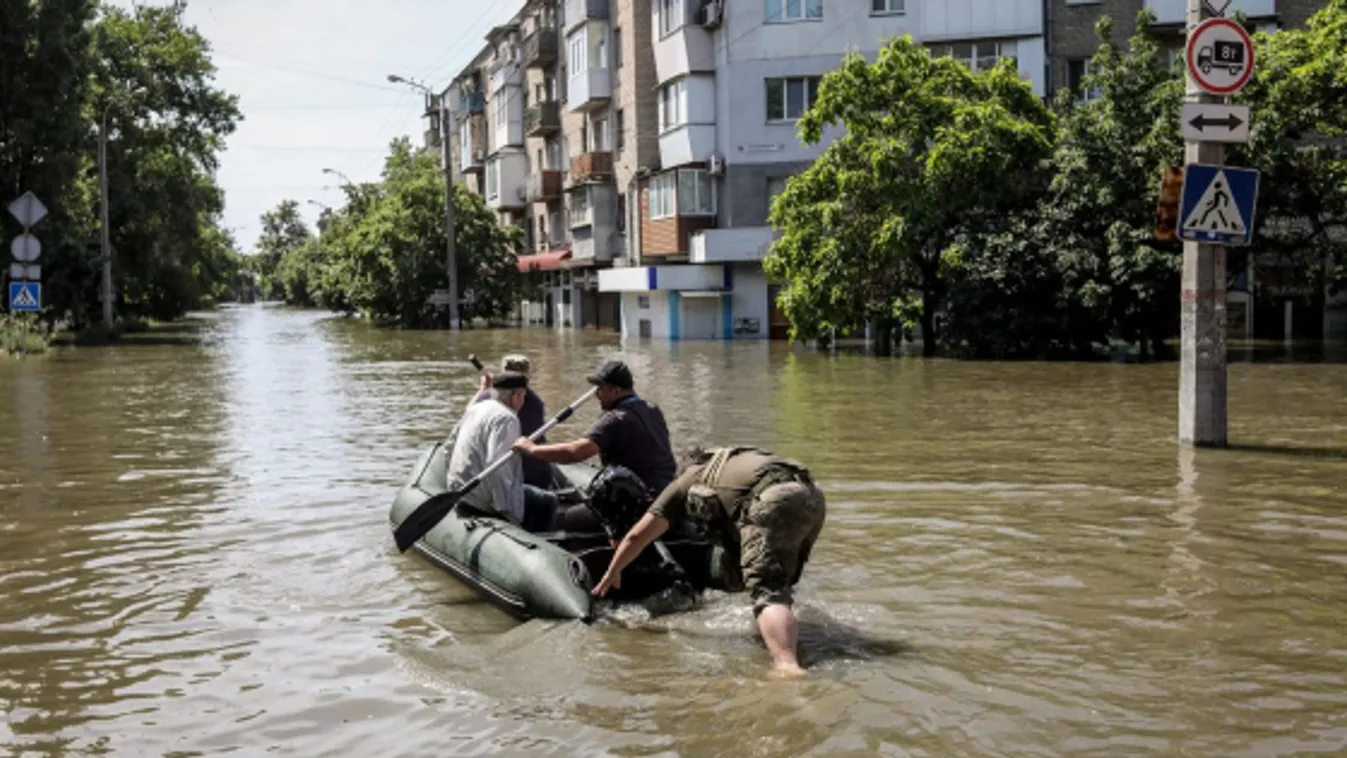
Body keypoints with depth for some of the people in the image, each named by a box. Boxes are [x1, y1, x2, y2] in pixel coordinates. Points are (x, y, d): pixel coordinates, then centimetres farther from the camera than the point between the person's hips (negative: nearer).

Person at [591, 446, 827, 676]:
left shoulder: (685, 481, 27)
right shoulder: (736, 463, 43)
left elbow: (637, 536, 28)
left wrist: (612, 573, 43)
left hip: (773, 501, -7)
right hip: (813, 495, 7)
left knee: (767, 592, -19)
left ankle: (789, 667, -40)